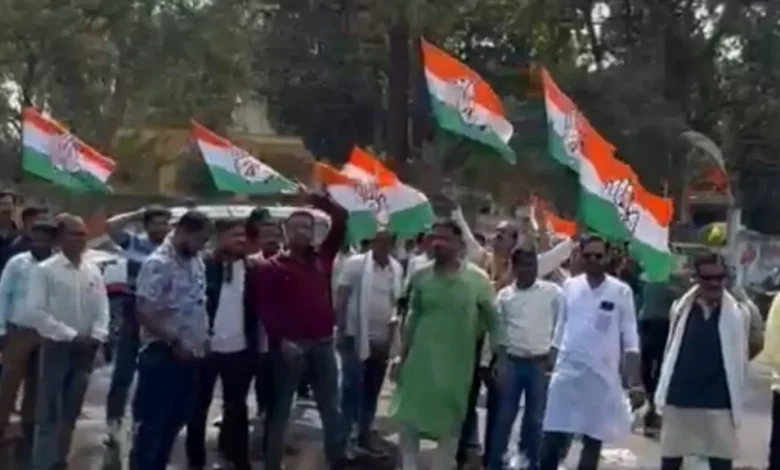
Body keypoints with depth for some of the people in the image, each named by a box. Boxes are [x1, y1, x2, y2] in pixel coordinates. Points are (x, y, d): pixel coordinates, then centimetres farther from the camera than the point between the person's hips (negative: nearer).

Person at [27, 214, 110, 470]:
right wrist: (70, 335, -16)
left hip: (85, 348, 5)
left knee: (70, 412, 13)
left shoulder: (94, 272, 6)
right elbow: (36, 311, -14)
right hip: (57, 346, -5)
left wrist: (96, 336, -10)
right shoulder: (44, 270, -8)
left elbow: (102, 309, 7)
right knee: (48, 412, -2)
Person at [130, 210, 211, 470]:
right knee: (151, 422, -1)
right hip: (163, 354, -8)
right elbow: (144, 313, -22)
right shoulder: (158, 264, -16)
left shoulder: (197, 263, 10)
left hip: (190, 354, 9)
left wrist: (204, 336, 9)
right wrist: (175, 342, -20)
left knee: (175, 419, 15)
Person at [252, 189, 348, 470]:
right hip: (290, 345, -4)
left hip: (322, 343, 4)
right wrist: (280, 339, -17)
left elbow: (341, 220, 11)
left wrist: (317, 200, 3)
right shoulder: (272, 267, 0)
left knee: (331, 408, 11)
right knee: (280, 409, 5)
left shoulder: (322, 258, 9)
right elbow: (264, 306, -8)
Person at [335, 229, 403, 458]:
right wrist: (341, 329, -11)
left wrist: (392, 331, 8)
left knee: (371, 392, 12)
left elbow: (396, 301, 11)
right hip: (356, 336, -5)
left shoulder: (397, 269, 4)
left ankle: (364, 437, 23)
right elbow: (341, 298, -8)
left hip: (381, 338, 5)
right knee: (352, 388, 0)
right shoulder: (355, 264, -9)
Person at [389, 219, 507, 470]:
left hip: (457, 362, -2)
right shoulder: (421, 276, 0)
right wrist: (402, 354, 11)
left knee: (450, 422, 7)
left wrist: (501, 356, -2)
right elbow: (413, 316, 10)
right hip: (421, 357, 2)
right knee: (408, 416, 2)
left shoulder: (477, 279, -6)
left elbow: (493, 320, 1)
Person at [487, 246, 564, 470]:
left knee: (535, 418, 6)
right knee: (505, 416, 4)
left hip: (541, 362, -1)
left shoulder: (553, 292, -2)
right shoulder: (504, 295, 4)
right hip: (512, 361, 1)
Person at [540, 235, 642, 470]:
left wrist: (635, 382, -8)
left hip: (602, 376, -2)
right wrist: (549, 367, 10)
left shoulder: (621, 292, -4)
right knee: (552, 438, 0)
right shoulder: (570, 286, 4)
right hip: (567, 372, 2)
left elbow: (630, 340, -3)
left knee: (593, 440, 8)